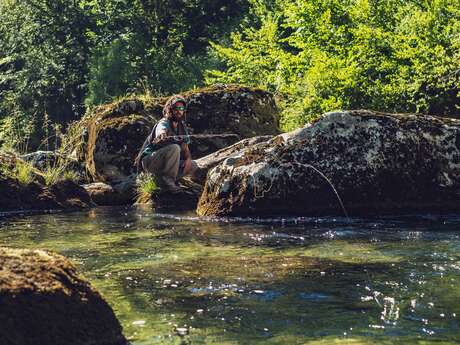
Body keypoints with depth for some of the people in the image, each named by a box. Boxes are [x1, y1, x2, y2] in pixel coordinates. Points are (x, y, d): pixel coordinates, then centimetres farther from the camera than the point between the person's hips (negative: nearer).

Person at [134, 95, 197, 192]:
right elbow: (161, 138, -39)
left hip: (163, 163, 8)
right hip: (149, 160, -8)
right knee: (174, 148, -32)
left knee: (193, 166, -1)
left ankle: (162, 177, -5)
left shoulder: (182, 127, 9)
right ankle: (167, 179, -24)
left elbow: (185, 147, 6)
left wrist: (188, 158, -15)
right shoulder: (163, 124, -16)